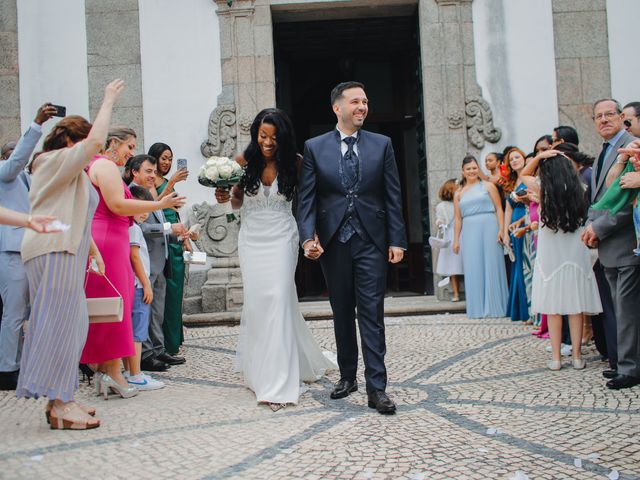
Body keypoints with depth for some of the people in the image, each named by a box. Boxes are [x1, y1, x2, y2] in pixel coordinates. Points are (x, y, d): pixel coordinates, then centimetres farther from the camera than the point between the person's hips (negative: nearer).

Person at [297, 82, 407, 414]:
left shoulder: (382, 145, 6)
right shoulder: (314, 147, 5)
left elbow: (393, 197, 4)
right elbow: (306, 198, 0)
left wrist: (397, 240, -2)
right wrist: (308, 236, -14)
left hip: (371, 240, -1)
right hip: (332, 242, 1)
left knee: (371, 313, -4)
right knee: (342, 313, 12)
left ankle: (376, 388, -1)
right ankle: (347, 377, 26)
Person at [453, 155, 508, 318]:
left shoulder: (488, 186, 7)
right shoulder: (459, 193, 14)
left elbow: (499, 209, 1)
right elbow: (458, 219, 13)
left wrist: (501, 229, -11)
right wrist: (456, 240, 7)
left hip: (489, 229, -3)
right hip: (469, 233, 3)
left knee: (491, 265, -1)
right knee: (473, 269, 3)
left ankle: (495, 306, 6)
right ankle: (478, 308, 9)